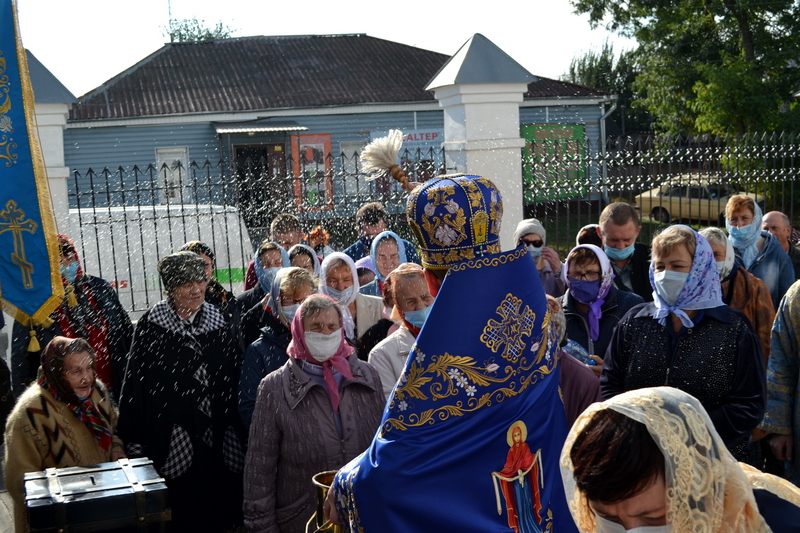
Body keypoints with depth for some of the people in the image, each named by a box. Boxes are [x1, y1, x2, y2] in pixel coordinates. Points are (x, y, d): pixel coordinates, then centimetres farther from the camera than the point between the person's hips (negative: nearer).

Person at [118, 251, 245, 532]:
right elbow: (134, 383, -4)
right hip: (170, 442, -3)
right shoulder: (151, 325, -5)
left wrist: (236, 432, 5)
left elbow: (235, 381, 8)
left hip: (216, 439, 3)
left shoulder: (219, 322, 5)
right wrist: (135, 442, -6)